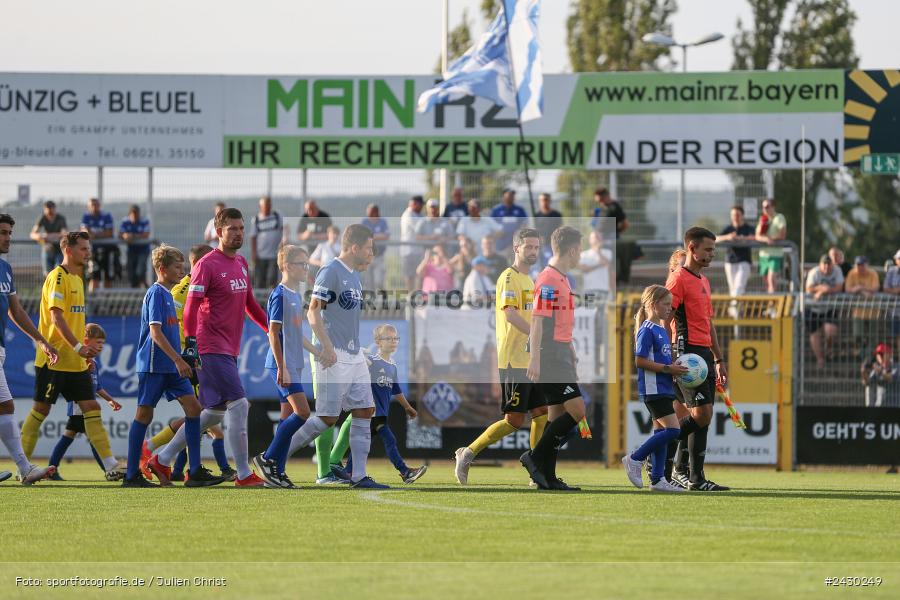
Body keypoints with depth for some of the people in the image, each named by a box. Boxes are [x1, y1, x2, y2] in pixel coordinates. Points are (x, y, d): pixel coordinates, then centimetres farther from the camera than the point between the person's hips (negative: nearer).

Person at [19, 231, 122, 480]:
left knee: (91, 408, 0)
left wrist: (85, 349, 17)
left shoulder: (77, 279, 16)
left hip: (75, 361, 8)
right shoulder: (57, 277, -11)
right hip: (54, 359, -8)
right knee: (41, 409, -1)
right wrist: (78, 347, -26)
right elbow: (56, 317, -20)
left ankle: (111, 466, -5)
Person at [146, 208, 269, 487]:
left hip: (229, 350, 9)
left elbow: (250, 304, 26)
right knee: (238, 405, -13)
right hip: (212, 348, -9)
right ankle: (244, 475, -9)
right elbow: (191, 306, -15)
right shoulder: (207, 265, -10)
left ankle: (163, 459, 20)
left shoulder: (241, 264, 15)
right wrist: (190, 343, -22)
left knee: (215, 412, 12)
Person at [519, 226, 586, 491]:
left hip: (561, 357, 10)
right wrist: (534, 358, -25)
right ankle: (535, 457, -7)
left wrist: (571, 352, 30)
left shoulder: (561, 279, 17)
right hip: (550, 357, -10)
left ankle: (548, 478, 9)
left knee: (557, 415, 8)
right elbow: (537, 321, -19)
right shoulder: (548, 280, -14)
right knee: (576, 410, -13)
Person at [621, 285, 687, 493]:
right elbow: (640, 361, -18)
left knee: (661, 432, 9)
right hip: (653, 388, -10)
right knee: (672, 430, -14)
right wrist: (668, 369, -18)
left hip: (663, 388, 10)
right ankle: (635, 459, -6)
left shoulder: (661, 331, 17)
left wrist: (675, 370, 8)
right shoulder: (647, 330, -12)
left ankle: (657, 479, 11)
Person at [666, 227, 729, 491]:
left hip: (704, 353, 9)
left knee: (702, 417, 6)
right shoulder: (679, 279, -7)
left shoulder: (703, 281, 21)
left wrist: (719, 359, 24)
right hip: (687, 352, -9)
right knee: (701, 414, -15)